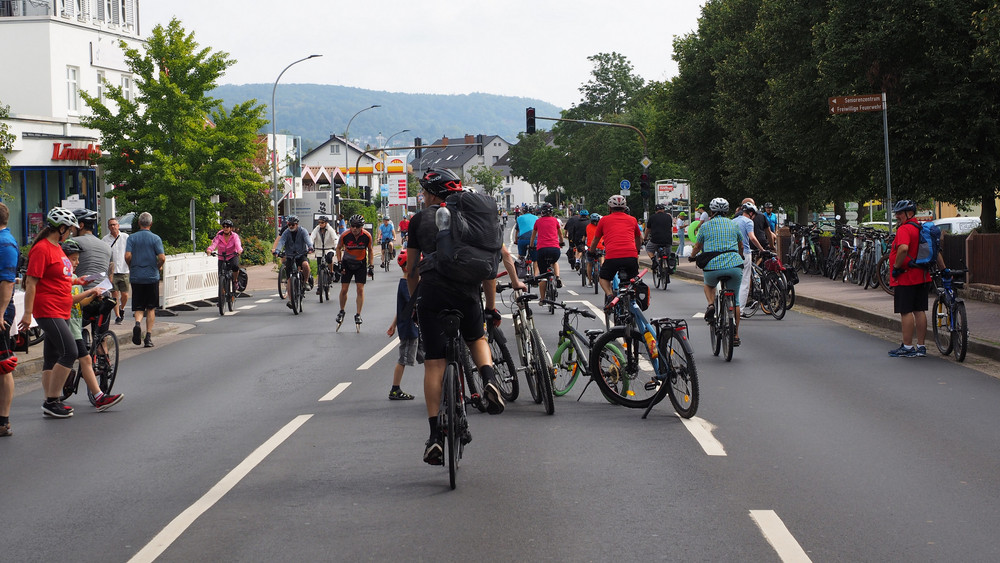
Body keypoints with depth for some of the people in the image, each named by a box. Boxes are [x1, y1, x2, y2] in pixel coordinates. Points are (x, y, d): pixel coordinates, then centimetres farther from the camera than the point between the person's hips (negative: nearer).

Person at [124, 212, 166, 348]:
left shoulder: (132, 238, 1)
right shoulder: (155, 238, -3)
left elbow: (127, 256, -10)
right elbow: (162, 257, -12)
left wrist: (131, 268, 10)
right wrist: (157, 267, 9)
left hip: (136, 277, 1)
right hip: (152, 277, -1)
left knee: (138, 307, 8)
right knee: (151, 308, 9)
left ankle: (138, 323, -22)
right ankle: (148, 336, 4)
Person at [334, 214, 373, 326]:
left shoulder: (367, 236, -18)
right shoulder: (345, 235, -20)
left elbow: (370, 250, 0)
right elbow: (338, 248, -1)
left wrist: (371, 266, -5)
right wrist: (339, 263, -9)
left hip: (360, 264, 0)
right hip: (347, 263, 0)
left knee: (360, 289, -6)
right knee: (344, 290, -1)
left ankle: (358, 315, 3)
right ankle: (341, 312, 21)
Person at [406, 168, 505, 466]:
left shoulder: (419, 219, 12)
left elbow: (411, 271, 14)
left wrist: (415, 300, 27)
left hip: (432, 293, -1)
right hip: (467, 292, 2)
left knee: (434, 364, 1)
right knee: (477, 339, 29)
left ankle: (435, 435, -2)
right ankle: (489, 380, -2)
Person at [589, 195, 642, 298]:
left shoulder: (604, 220, 16)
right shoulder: (632, 220, 22)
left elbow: (594, 241, 27)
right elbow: (639, 239, 39)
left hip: (612, 256, -2)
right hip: (631, 256, 2)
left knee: (604, 278, 22)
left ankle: (609, 295, -2)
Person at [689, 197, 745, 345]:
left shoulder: (705, 225, 10)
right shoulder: (733, 224, 15)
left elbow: (697, 247, 21)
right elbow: (741, 246, 30)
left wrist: (691, 257, 43)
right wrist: (740, 258, 51)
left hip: (712, 266, -1)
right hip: (734, 265, 1)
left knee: (709, 285, 33)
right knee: (734, 300, 17)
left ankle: (711, 304, 4)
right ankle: (735, 335, 17)